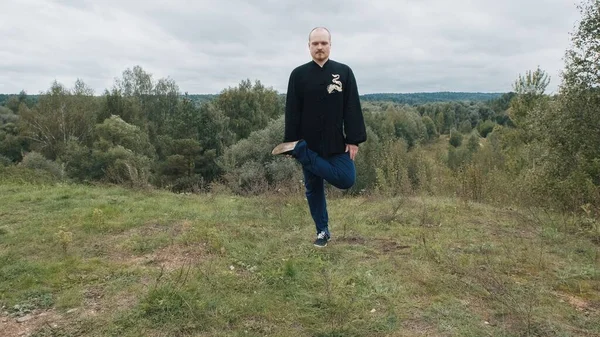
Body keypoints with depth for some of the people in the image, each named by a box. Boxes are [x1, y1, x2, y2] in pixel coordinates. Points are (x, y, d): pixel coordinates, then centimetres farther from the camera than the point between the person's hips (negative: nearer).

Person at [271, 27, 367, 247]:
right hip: (309, 144, 0)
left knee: (346, 180, -14)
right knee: (313, 188, 7)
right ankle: (322, 231, 25)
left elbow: (352, 109, 0)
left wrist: (353, 140, -7)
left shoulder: (344, 72, 3)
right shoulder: (298, 75, 2)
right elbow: (292, 113, 0)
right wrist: (291, 142, -4)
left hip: (336, 143, 0)